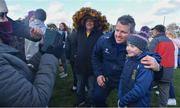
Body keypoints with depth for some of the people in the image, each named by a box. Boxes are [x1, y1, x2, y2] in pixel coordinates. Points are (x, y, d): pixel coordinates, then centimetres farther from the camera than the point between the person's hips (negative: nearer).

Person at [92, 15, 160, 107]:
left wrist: (156, 67, -43)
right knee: (97, 99, 15)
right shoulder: (104, 40, -19)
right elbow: (95, 56, -2)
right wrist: (98, 74, -5)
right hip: (105, 78, 2)